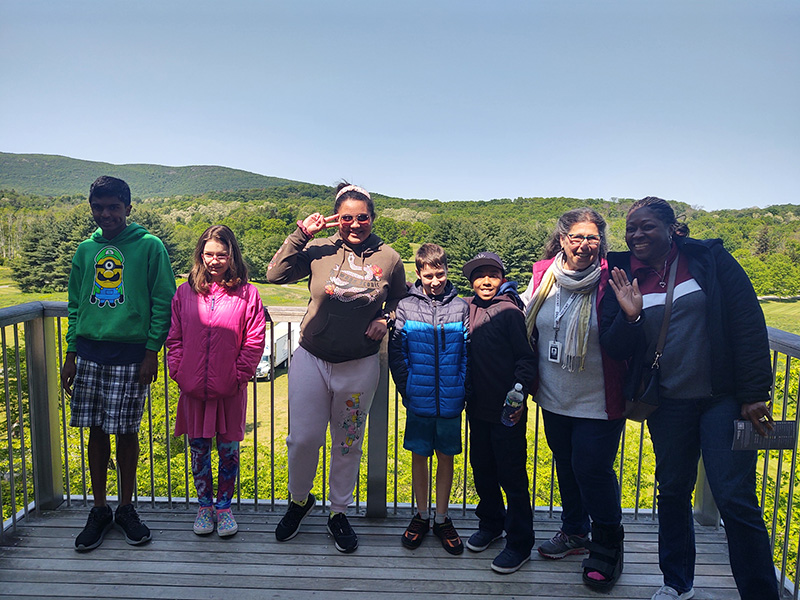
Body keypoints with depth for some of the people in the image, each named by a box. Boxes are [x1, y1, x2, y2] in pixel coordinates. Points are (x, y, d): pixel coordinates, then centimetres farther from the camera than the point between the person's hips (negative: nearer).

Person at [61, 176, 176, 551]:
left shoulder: (150, 247, -2)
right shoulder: (85, 250, 11)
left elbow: (163, 302, -4)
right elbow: (75, 305, 15)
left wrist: (152, 351, -9)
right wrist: (71, 354, 9)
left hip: (130, 354, -4)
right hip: (89, 352, 4)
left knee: (126, 432, 4)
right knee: (96, 431, 9)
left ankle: (126, 508, 21)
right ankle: (99, 510, 23)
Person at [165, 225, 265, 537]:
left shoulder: (247, 293, -3)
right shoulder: (185, 293, 4)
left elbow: (255, 340, -3)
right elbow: (174, 338, 8)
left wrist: (240, 374, -9)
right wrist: (178, 370, -1)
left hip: (230, 389, -2)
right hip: (193, 387, 2)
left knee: (228, 447, 8)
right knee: (198, 447, 13)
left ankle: (224, 506, 26)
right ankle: (204, 505, 30)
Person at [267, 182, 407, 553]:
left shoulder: (388, 259, -2)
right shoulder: (319, 251, -4)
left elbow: (400, 300, 13)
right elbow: (275, 274, -10)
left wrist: (385, 320, -6)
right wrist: (301, 235, -13)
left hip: (359, 366, 0)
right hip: (310, 360, 0)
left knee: (348, 444, 14)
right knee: (303, 438, 5)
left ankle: (339, 513, 36)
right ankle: (299, 501, 36)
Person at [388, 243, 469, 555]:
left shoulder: (460, 307, -1)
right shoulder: (406, 306, -2)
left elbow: (468, 353, 2)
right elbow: (396, 352, 2)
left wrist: (462, 391, -5)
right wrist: (406, 389, -3)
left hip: (450, 401, 0)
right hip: (419, 400, 0)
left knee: (446, 456, 11)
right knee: (419, 455, 12)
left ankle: (442, 518, 27)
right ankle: (422, 515, 29)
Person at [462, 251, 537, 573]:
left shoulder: (509, 312, -11)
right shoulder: (468, 310, 6)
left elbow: (527, 358, -10)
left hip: (507, 411, -6)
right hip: (478, 407, 6)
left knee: (512, 475, 2)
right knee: (482, 468, 18)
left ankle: (520, 542, 17)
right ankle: (491, 523, 38)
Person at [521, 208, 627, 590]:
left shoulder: (610, 281, -13)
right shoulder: (543, 276, 0)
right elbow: (526, 328, 12)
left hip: (597, 401, -5)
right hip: (554, 397, 5)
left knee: (592, 469, -1)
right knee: (565, 464, 18)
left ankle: (607, 548, 23)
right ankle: (574, 532, 40)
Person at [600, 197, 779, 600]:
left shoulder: (709, 259, -4)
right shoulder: (624, 278, 3)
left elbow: (749, 325, -7)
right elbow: (614, 349, 0)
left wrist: (754, 395, -11)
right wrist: (630, 315, -19)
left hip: (722, 397, -3)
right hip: (668, 404, 3)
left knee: (735, 499, -5)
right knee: (672, 490, 14)